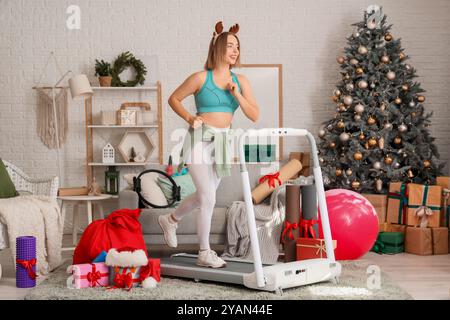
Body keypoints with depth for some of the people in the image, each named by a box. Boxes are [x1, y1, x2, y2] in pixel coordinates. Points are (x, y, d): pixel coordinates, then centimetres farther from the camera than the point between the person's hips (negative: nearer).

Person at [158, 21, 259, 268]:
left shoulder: (241, 81, 5)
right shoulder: (201, 78, -7)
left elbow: (254, 116, 0)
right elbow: (173, 99, 4)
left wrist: (237, 95, -13)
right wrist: (190, 118, -10)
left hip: (223, 142, 6)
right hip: (200, 140, -6)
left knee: (204, 196, 17)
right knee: (209, 198, -10)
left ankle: (170, 220, 44)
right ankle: (205, 253, 3)